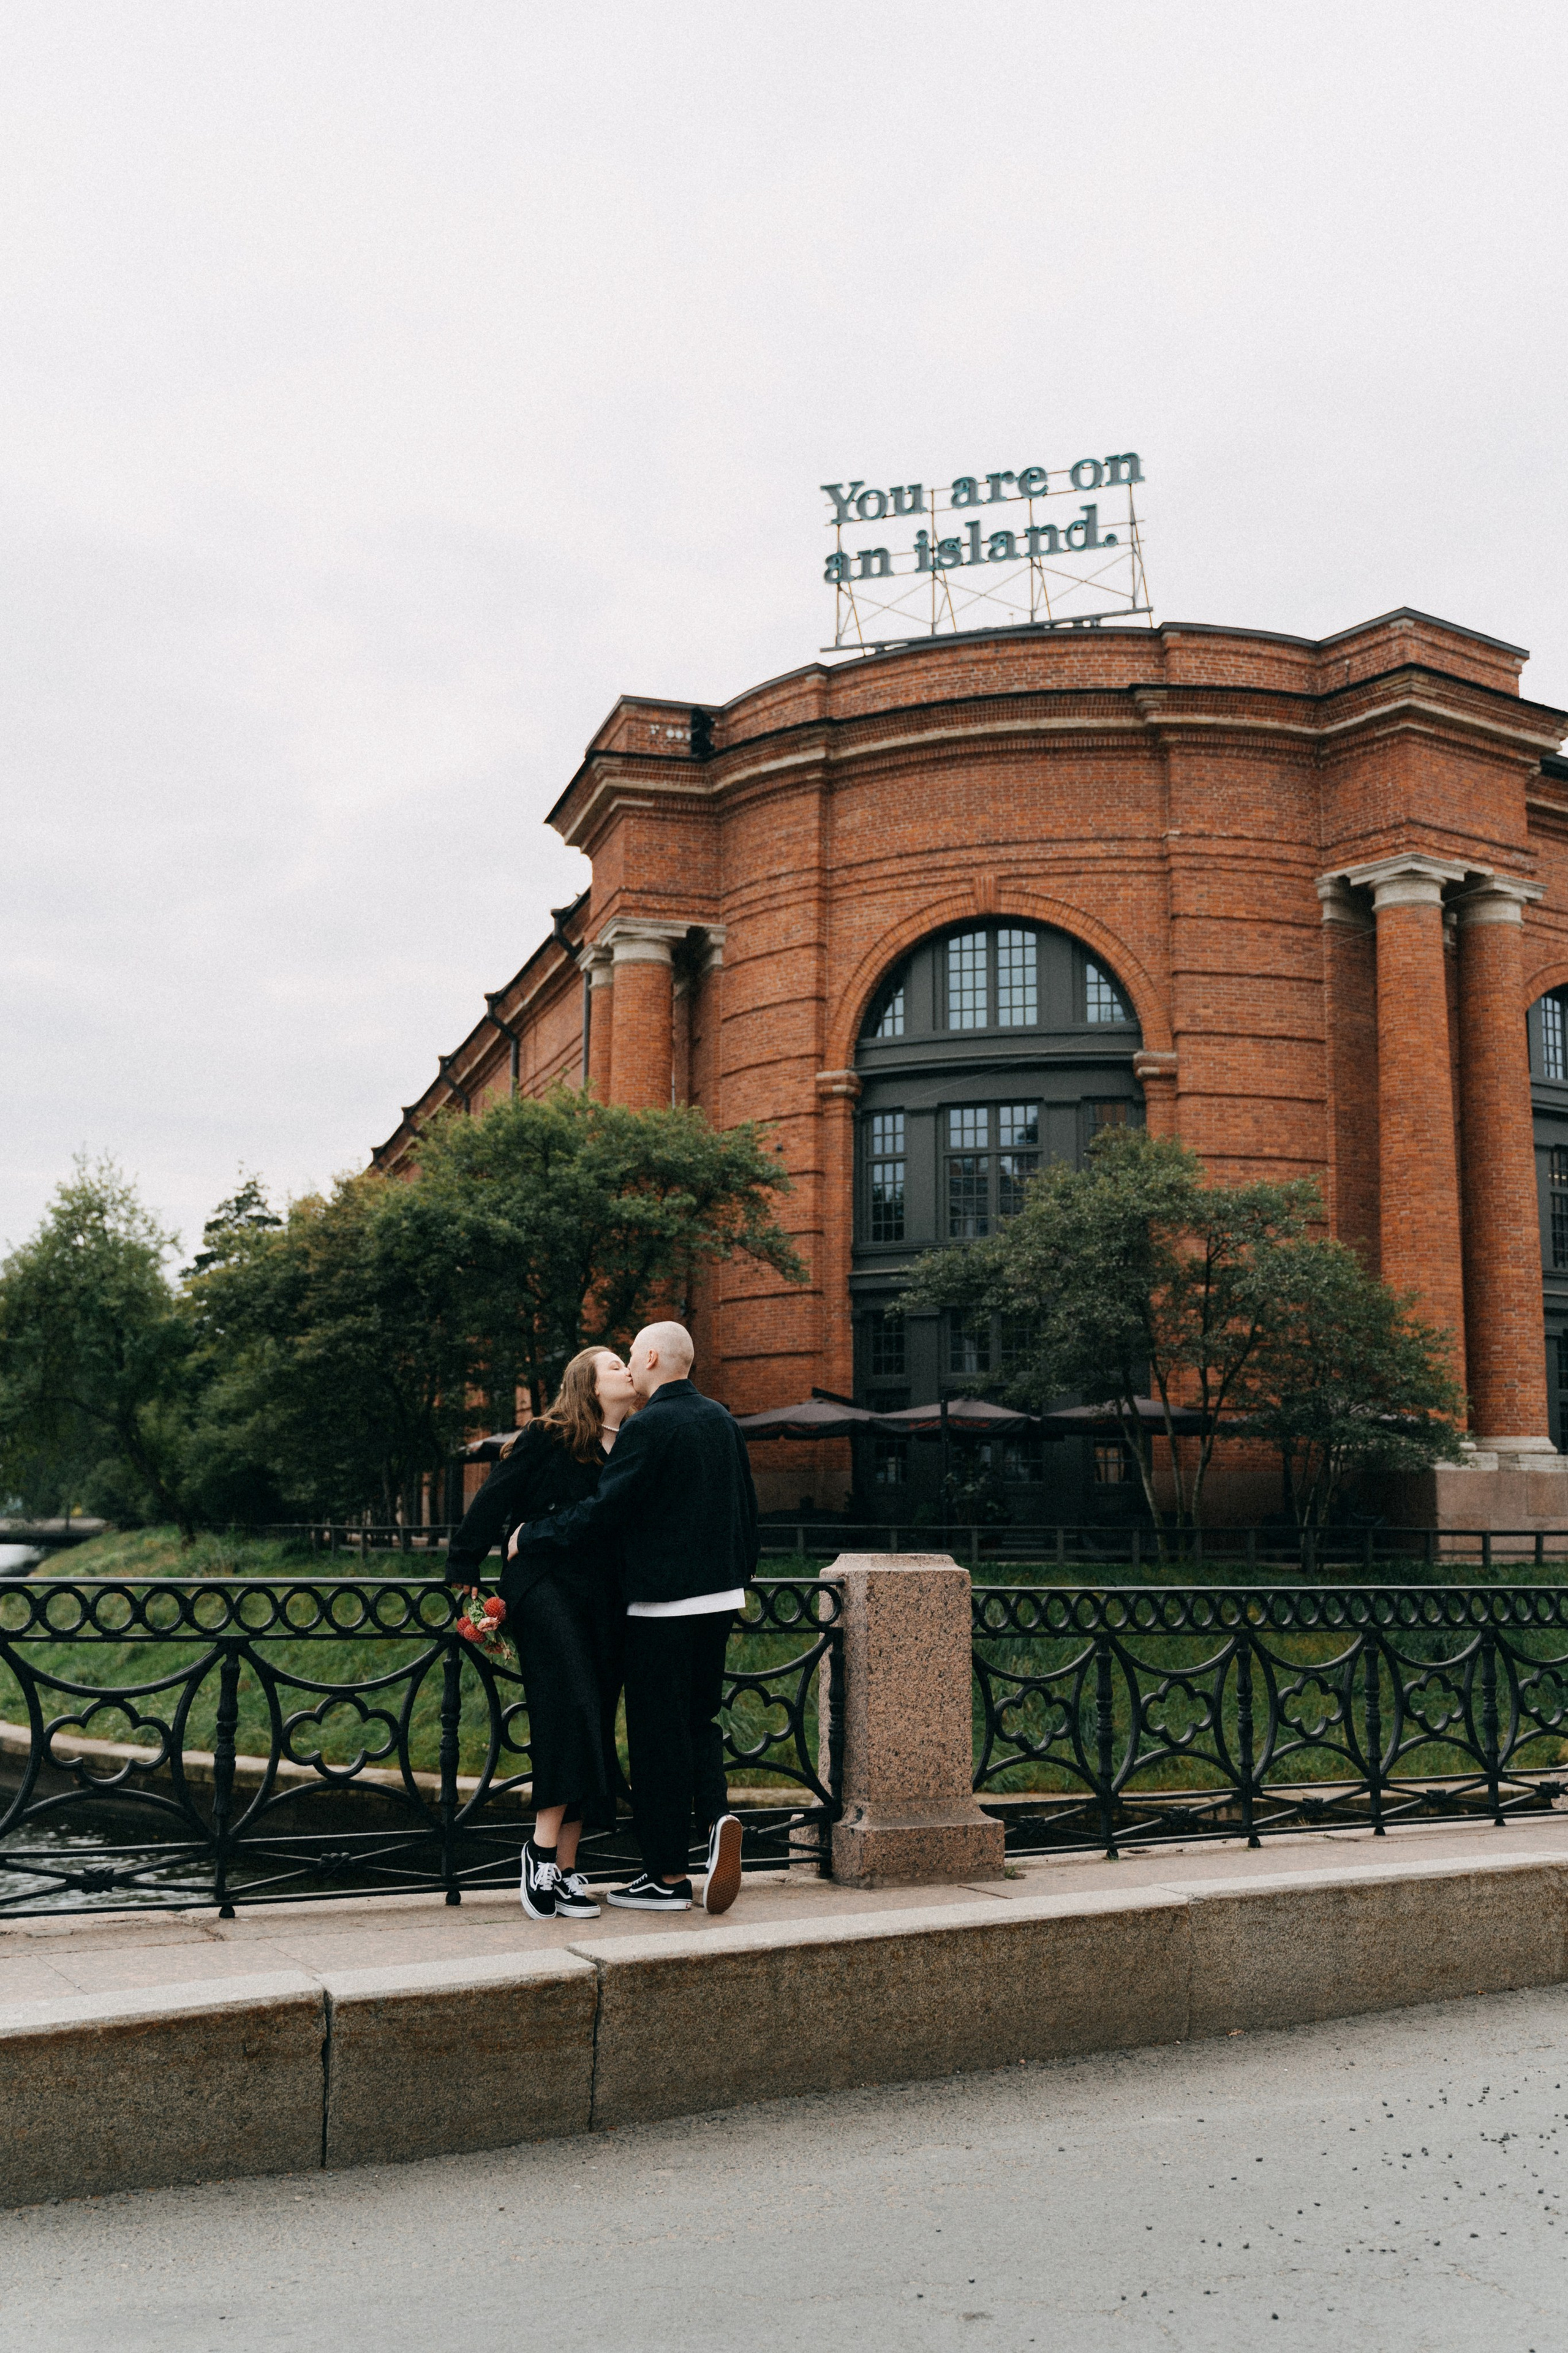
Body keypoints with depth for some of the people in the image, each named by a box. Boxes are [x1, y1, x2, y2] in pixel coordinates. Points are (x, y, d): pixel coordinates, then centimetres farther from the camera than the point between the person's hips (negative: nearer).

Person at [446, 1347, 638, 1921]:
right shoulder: (549, 1438, -2)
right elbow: (493, 1501, -1)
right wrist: (464, 1571, -2)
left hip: (604, 1602, 5)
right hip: (545, 1588, -5)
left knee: (593, 1727, 3)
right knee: (570, 1708, -18)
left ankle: (564, 1868, 9)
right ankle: (543, 1847, -9)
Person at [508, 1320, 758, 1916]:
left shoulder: (649, 1427, -14)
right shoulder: (720, 1420, 9)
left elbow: (601, 1510, -18)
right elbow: (747, 1511, 15)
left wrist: (529, 1540, -7)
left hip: (663, 1602, -7)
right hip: (719, 1597, 7)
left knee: (658, 1734, 2)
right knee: (698, 1719, 19)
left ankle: (667, 1877, 8)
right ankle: (717, 1815, -5)